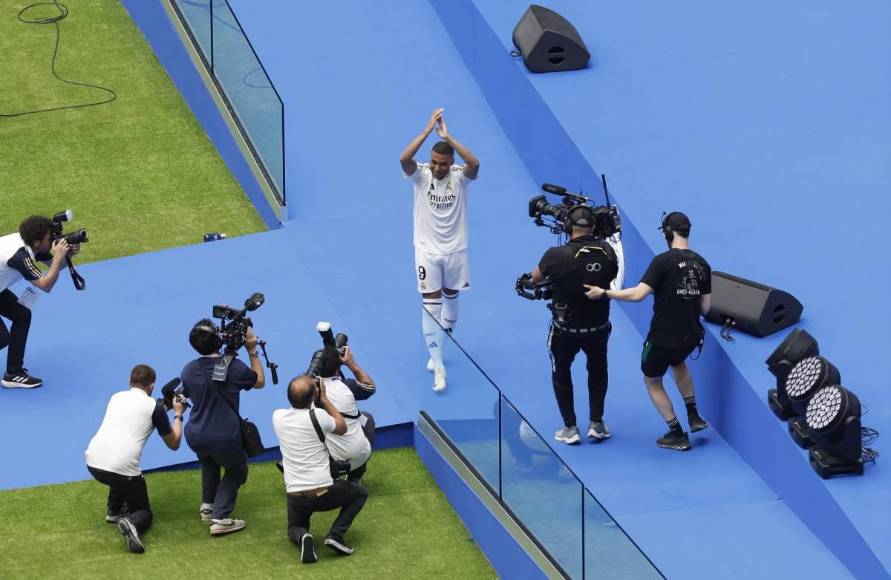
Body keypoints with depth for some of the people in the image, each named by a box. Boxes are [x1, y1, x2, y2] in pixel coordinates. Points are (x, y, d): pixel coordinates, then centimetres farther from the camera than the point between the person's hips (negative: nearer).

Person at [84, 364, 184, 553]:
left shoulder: (116, 397, 19)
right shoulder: (154, 406, 6)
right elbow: (174, 444, 17)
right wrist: (178, 415, 32)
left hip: (93, 462, 5)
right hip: (122, 469, -5)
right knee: (144, 513, 14)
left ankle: (114, 510, 31)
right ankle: (131, 523, -19)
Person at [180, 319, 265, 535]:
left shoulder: (188, 370, -2)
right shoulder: (234, 367, -13)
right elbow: (260, 381, 6)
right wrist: (252, 351, 9)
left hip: (195, 438, 4)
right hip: (226, 440, -4)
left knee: (208, 459, 38)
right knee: (236, 469, 23)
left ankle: (208, 505, 35)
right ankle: (221, 517, 7)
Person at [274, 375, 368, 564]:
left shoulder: (278, 417, -4)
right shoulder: (318, 416, -15)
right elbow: (342, 428, 6)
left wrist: (308, 386, 18)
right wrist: (324, 398, 10)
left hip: (295, 497, 3)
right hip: (324, 492, -3)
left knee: (295, 527, 32)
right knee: (359, 493, 26)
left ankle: (302, 537, -6)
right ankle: (336, 534, 2)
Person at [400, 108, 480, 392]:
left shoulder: (459, 176, -13)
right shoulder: (421, 174, -13)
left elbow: (475, 164, -36)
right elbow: (404, 159, -34)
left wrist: (448, 137, -38)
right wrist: (428, 130, -37)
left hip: (455, 250, 2)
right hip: (427, 250, -2)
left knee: (451, 299, 18)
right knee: (430, 305, -7)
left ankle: (438, 350, 40)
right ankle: (438, 366, -7)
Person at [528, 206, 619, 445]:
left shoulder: (557, 255, -23)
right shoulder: (607, 251, -15)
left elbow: (536, 278, -4)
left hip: (565, 328, -2)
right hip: (598, 326, 2)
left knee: (561, 373, 20)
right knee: (598, 370, 27)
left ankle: (570, 429, 20)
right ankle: (596, 424, 29)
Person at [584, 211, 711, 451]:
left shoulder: (664, 261, -18)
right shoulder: (702, 264, 0)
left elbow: (638, 294, -25)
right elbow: (705, 307, 6)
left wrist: (604, 293, -15)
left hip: (663, 336, -6)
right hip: (691, 336, 6)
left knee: (652, 381, 18)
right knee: (678, 362, 39)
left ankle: (678, 435, 19)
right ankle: (694, 416, 33)